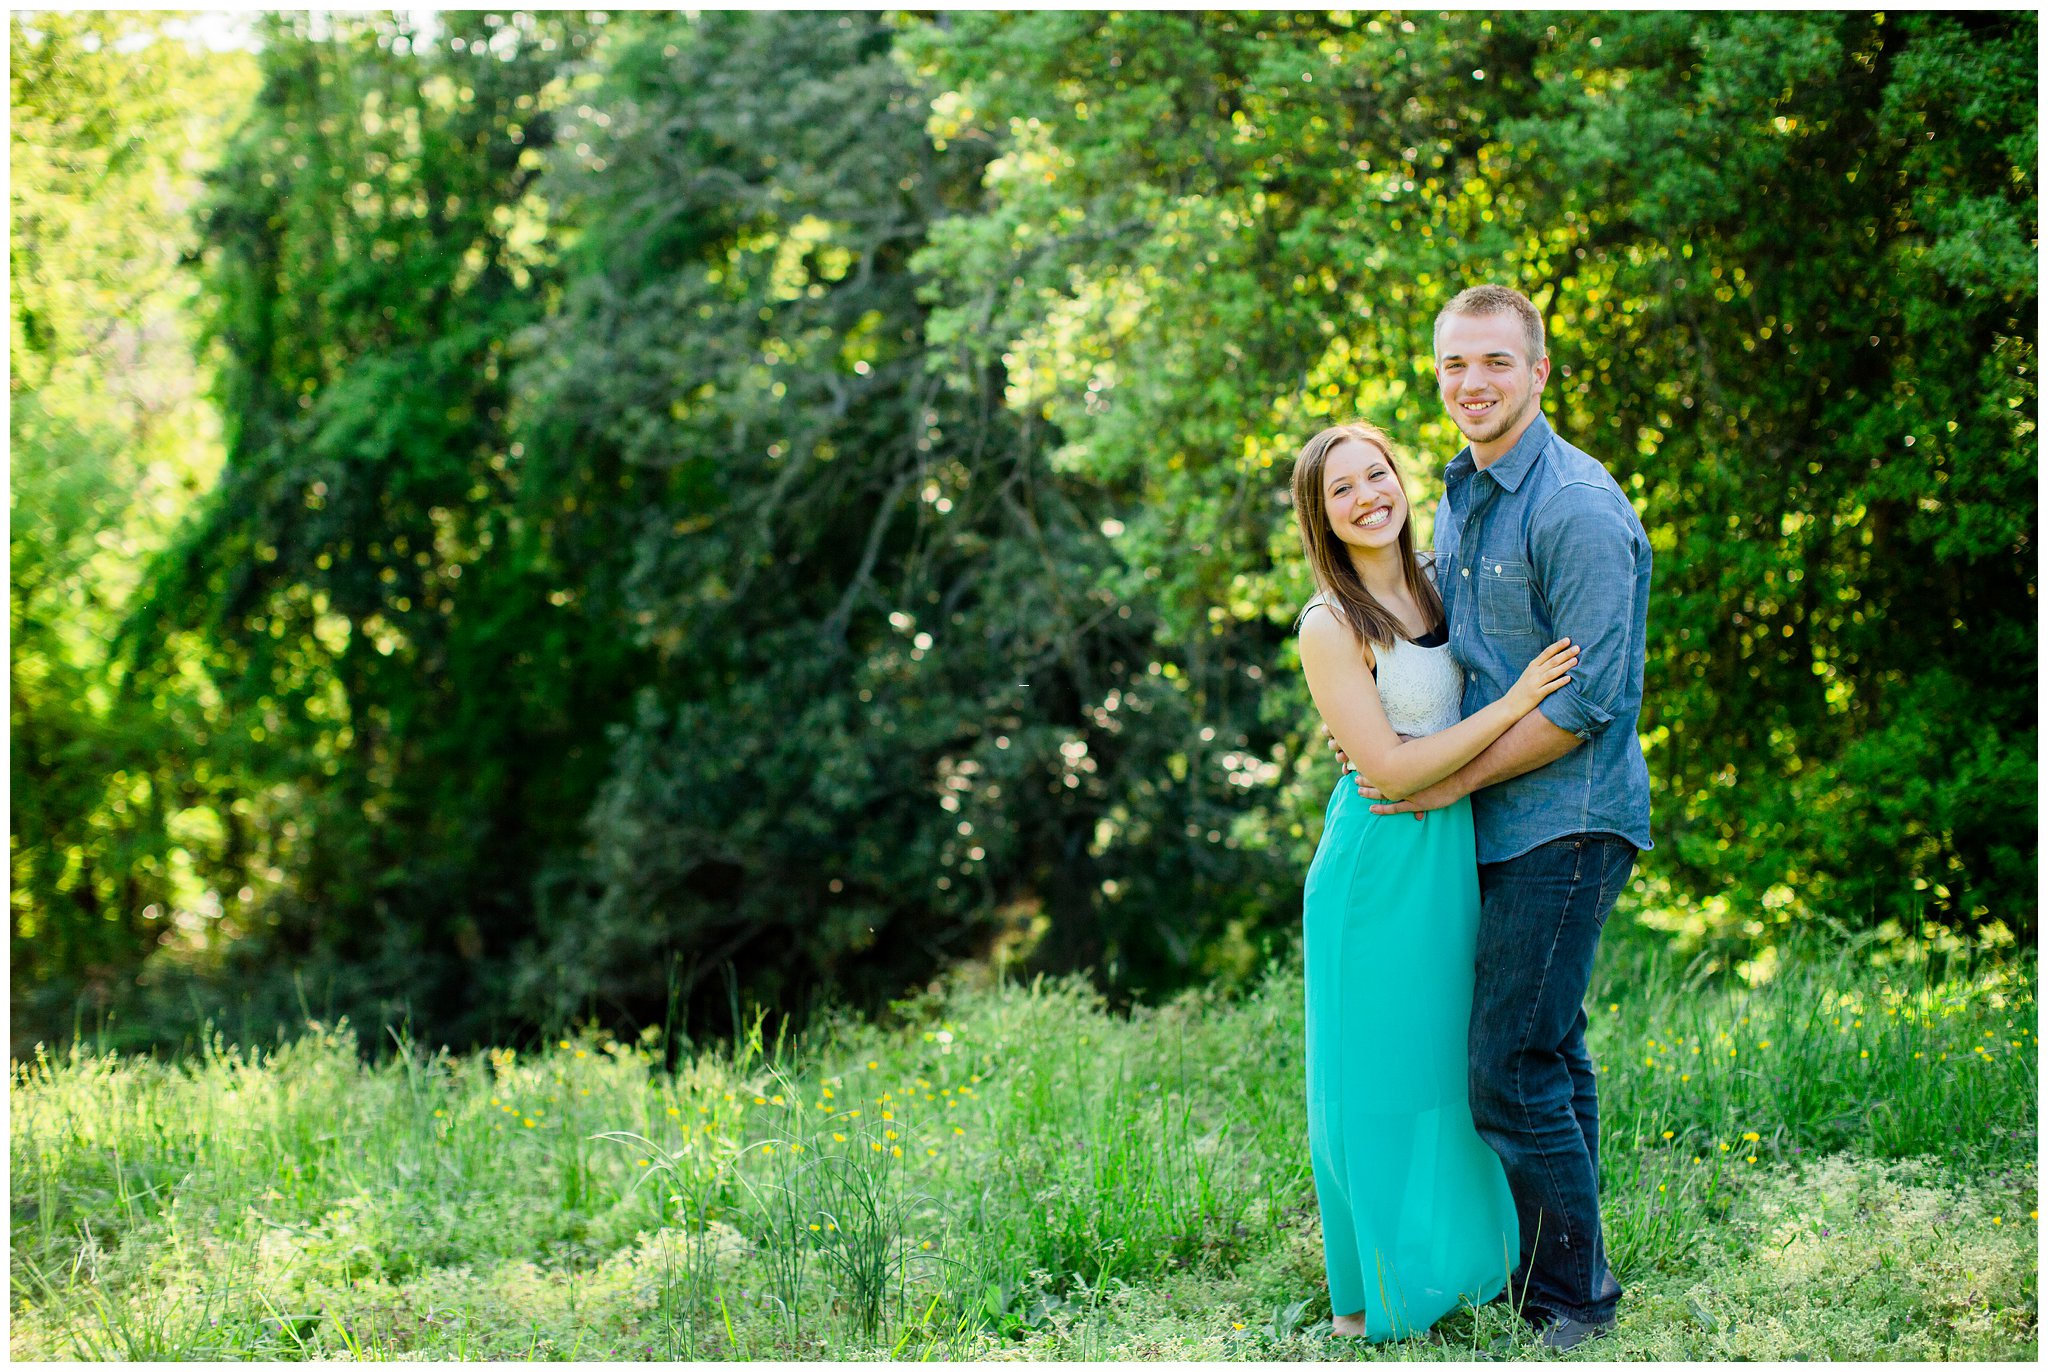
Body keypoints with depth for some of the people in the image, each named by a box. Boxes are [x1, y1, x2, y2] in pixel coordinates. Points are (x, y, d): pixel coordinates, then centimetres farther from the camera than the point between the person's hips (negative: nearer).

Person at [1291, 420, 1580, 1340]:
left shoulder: (1434, 590, 7)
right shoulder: (1331, 627, -14)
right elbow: (1388, 767, -18)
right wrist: (1515, 703, -20)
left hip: (1455, 859, 7)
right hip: (1379, 872, -7)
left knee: (1451, 1072, 15)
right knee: (1376, 1082, 3)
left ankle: (1455, 1267, 29)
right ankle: (1366, 1298, 15)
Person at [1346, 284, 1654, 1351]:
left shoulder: (1576, 509, -17)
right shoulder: (1458, 495, 12)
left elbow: (1586, 700, -19)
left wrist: (1455, 778, -13)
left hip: (1565, 821, -9)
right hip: (1503, 822, 9)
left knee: (1512, 1067, -10)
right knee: (1545, 1052, 16)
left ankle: (1571, 1301, 2)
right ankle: (1565, 1271, 27)